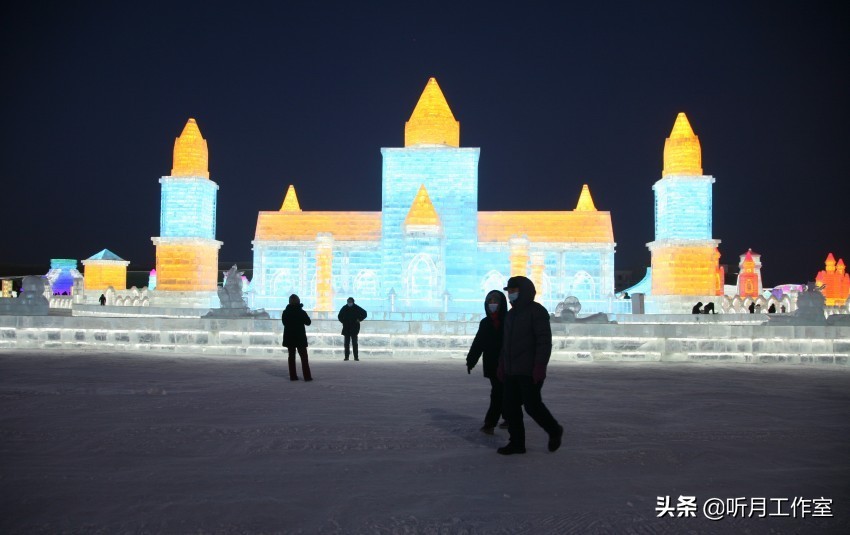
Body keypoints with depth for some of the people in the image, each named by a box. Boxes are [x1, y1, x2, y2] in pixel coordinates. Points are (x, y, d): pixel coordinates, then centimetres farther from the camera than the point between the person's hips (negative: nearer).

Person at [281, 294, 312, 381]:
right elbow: (308, 322, -1)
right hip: (300, 337, -3)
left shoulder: (285, 312, -3)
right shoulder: (301, 312, -12)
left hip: (289, 337, 3)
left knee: (291, 356, 9)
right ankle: (307, 376, -1)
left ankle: (293, 376, 6)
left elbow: (284, 322, 10)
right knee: (304, 357, 3)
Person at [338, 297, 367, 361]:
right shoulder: (344, 308, 3)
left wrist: (359, 319, -4)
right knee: (346, 343, 3)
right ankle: (346, 357, 8)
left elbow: (364, 313, 3)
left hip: (354, 328, -2)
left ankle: (356, 357, 1)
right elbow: (339, 316, 18)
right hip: (346, 328, 2)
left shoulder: (356, 308, -4)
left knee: (354, 343, -2)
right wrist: (343, 321, 5)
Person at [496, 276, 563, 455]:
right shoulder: (511, 314, 18)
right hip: (511, 372, 8)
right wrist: (501, 365, 18)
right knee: (510, 407, 5)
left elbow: (544, 341, -15)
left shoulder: (536, 311, -8)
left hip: (530, 372, -8)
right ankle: (517, 443, 13)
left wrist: (540, 366, -21)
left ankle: (554, 430, 18)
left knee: (532, 405, -6)